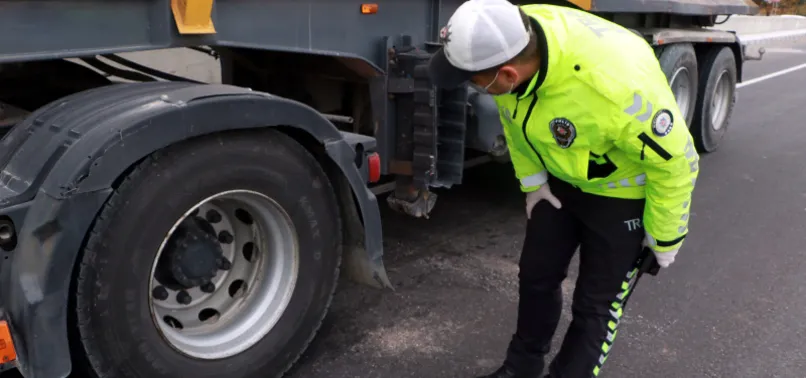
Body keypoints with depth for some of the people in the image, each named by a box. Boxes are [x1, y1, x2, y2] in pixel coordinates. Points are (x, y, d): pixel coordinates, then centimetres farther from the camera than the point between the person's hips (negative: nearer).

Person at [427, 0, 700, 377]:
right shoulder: (511, 41, -23)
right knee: (536, 275, 18)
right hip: (560, 180, 6)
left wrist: (664, 239, -13)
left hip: (622, 192, -6)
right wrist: (533, 182, 3)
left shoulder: (615, 84, -43)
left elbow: (674, 161, -26)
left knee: (595, 305, 4)